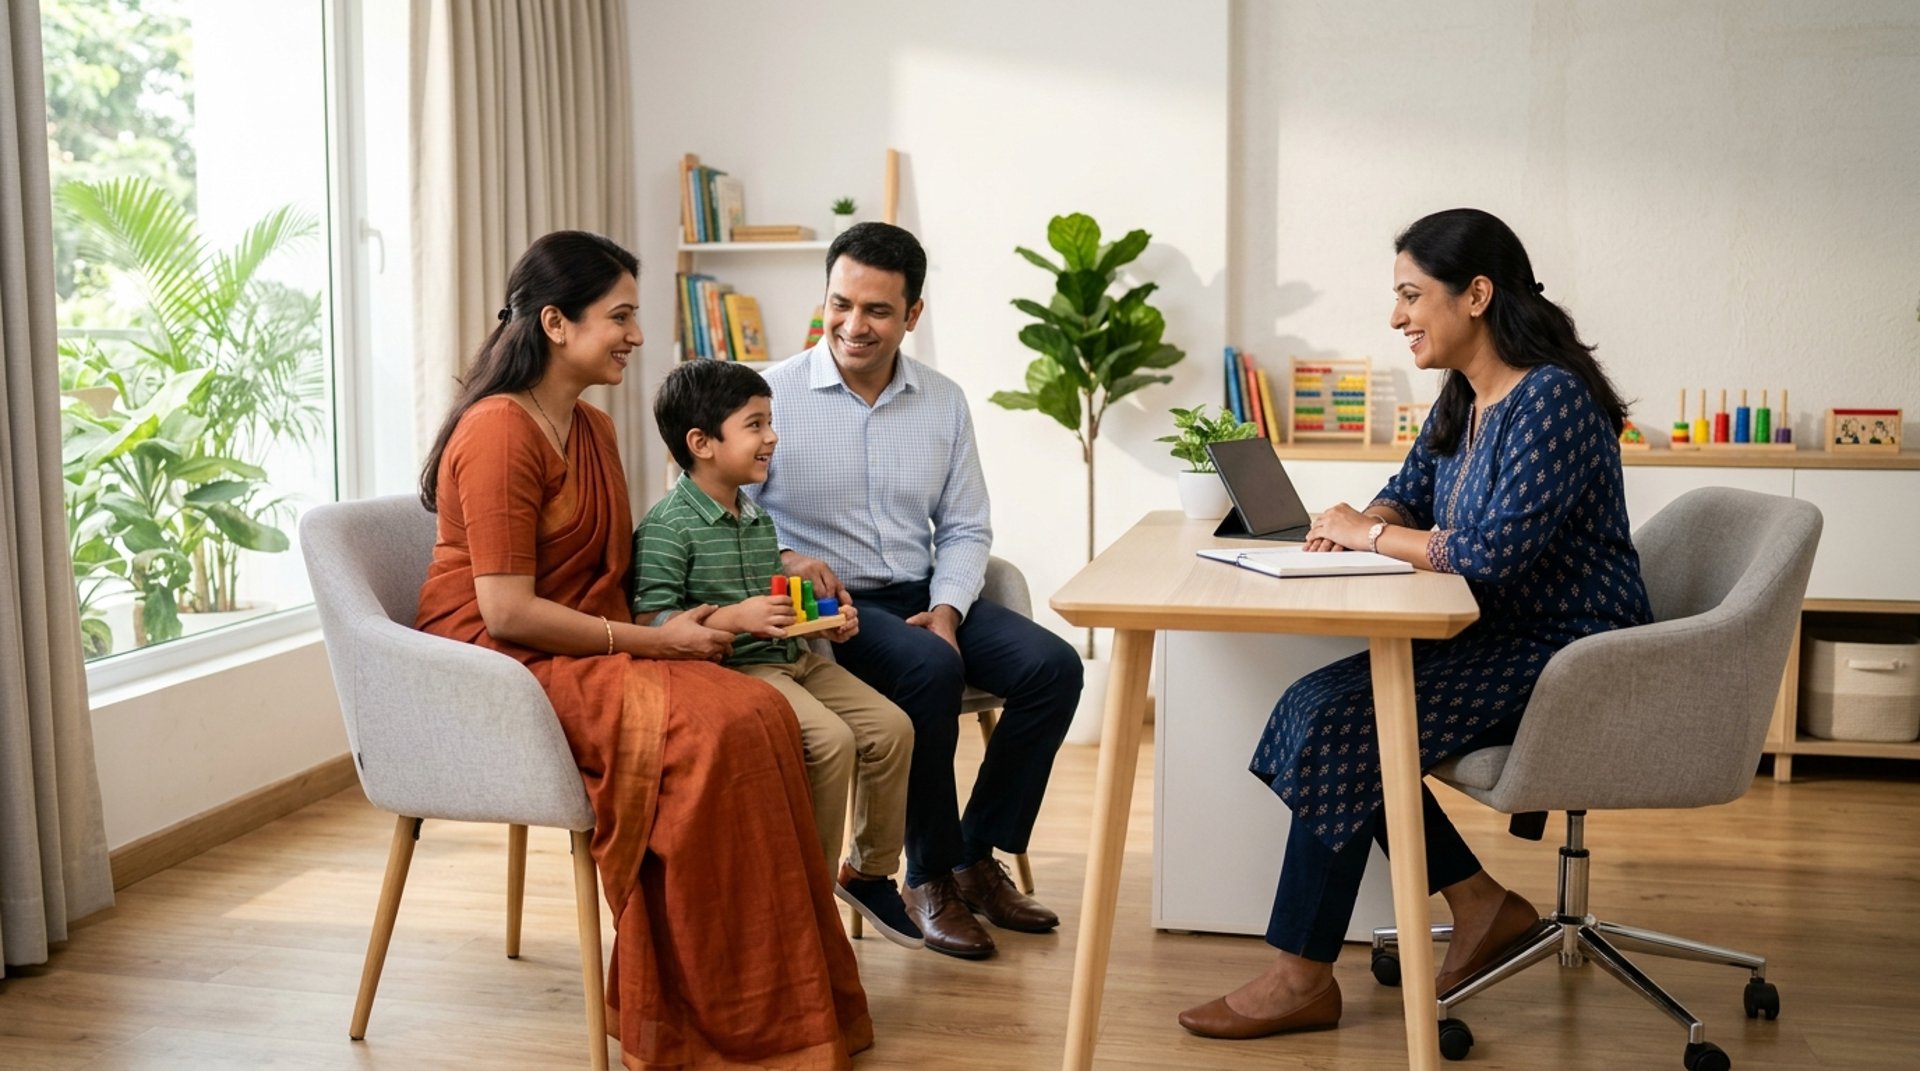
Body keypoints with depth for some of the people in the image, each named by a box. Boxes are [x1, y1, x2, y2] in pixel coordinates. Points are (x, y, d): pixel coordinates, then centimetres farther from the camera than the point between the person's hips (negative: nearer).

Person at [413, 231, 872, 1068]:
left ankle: (776, 1001, -12)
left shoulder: (593, 430, 16)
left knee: (759, 710, -16)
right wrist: (656, 642, -15)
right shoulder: (500, 432, -14)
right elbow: (507, 611, -19)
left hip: (585, 651, 8)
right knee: (708, 726, -28)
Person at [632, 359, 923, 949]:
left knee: (891, 727, -4)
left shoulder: (759, 518, 17)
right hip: (729, 668, -9)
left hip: (791, 657, 9)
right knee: (831, 738, -27)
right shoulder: (668, 524, -11)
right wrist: (735, 618, -28)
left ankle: (870, 870, 12)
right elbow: (648, 620, -19)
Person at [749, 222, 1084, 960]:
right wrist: (784, 559, -26)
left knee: (1053, 665, -16)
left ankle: (977, 858, -2)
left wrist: (947, 608, -7)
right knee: (930, 670, -34)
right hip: (824, 607, -5)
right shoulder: (773, 394, -6)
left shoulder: (944, 402, 8)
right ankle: (930, 878, -14)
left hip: (921, 598, 5)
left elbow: (965, 529, 11)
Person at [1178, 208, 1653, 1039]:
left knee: (1343, 722, -18)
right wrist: (1360, 525, -6)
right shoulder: (1461, 399, 8)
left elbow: (1496, 551, -29)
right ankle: (1482, 907, 7)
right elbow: (1410, 495, 19)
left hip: (1568, 660, -9)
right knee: (1327, 703, -3)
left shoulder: (1553, 400, -21)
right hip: (1505, 639, 9)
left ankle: (1302, 980, -7)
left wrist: (1370, 536, -16)